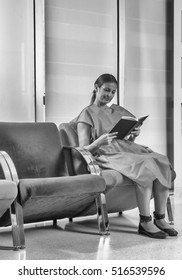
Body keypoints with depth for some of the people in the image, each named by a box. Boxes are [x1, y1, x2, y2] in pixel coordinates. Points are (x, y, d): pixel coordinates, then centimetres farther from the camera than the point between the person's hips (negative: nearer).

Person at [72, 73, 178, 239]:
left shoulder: (117, 111, 24)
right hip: (107, 155, -6)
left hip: (128, 149, 6)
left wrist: (134, 136, 3)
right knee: (145, 165, -33)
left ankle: (160, 219, -20)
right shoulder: (87, 114, 5)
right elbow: (83, 150, -3)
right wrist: (99, 142, -23)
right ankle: (145, 222, -27)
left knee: (162, 162, -22)